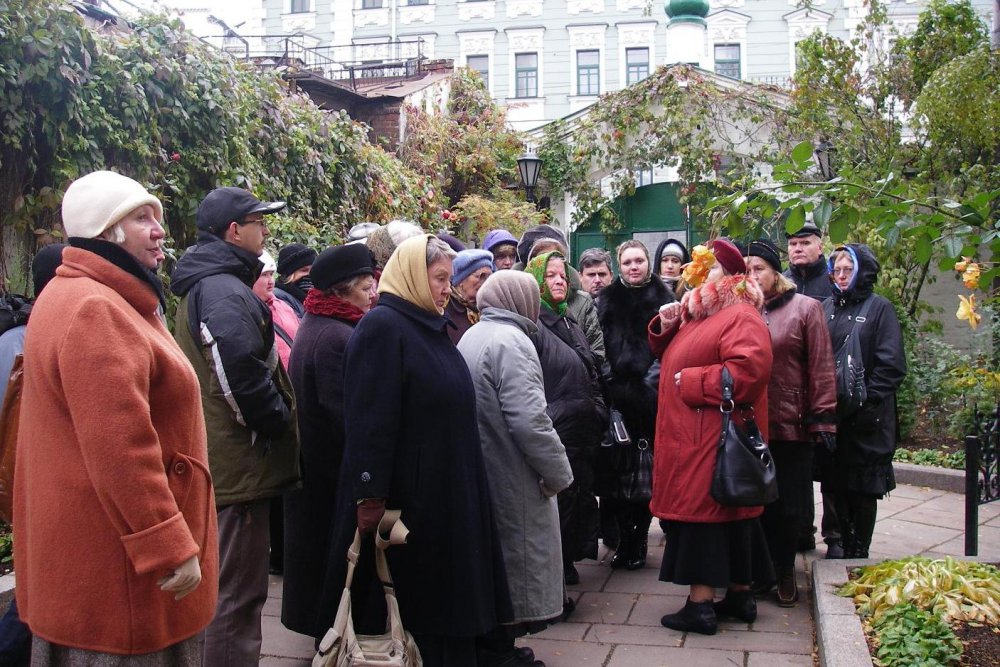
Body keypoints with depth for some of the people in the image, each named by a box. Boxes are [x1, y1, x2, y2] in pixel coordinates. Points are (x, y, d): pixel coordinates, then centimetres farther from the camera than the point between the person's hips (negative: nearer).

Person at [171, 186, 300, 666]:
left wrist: (273, 418, 17)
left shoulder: (202, 286, 17)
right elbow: (242, 370, -28)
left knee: (229, 587, 22)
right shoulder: (226, 290, -17)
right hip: (240, 462, -11)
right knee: (238, 594, -3)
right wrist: (278, 420, -11)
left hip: (222, 460, 11)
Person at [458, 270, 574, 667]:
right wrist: (559, 471, -13)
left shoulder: (471, 337, 12)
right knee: (515, 565, 2)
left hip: (481, 476, 9)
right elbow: (529, 419, -24)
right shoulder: (511, 340, -16)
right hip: (513, 481, -9)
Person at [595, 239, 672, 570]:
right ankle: (625, 538, 15)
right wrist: (607, 384, 0)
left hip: (650, 397, -2)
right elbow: (598, 347, 9)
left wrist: (653, 379, -9)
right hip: (616, 396, 2)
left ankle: (638, 538, 15)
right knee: (617, 468, 2)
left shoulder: (663, 298, 6)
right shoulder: (607, 299, 11)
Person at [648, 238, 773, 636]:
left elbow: (747, 371, -27)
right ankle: (739, 594, 24)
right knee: (727, 513, 15)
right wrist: (665, 329, 5)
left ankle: (701, 604, -1)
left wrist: (691, 382, -18)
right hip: (691, 434, 10)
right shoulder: (695, 312, 17)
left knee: (702, 512, -7)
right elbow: (671, 357, 26)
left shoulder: (741, 316, -13)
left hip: (714, 437, -10)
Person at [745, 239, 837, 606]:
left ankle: (785, 571, 23)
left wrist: (823, 419, -8)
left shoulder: (806, 308, 1)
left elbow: (821, 368, -3)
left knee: (788, 504, 7)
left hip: (791, 424, -2)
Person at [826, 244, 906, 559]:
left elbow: (891, 364, -9)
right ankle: (840, 546, 21)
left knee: (864, 486, 3)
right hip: (832, 413, 4)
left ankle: (859, 552, 13)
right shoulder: (828, 307, 11)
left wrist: (867, 400, -16)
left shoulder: (879, 307, -3)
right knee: (837, 483, 10)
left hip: (866, 417, -4)